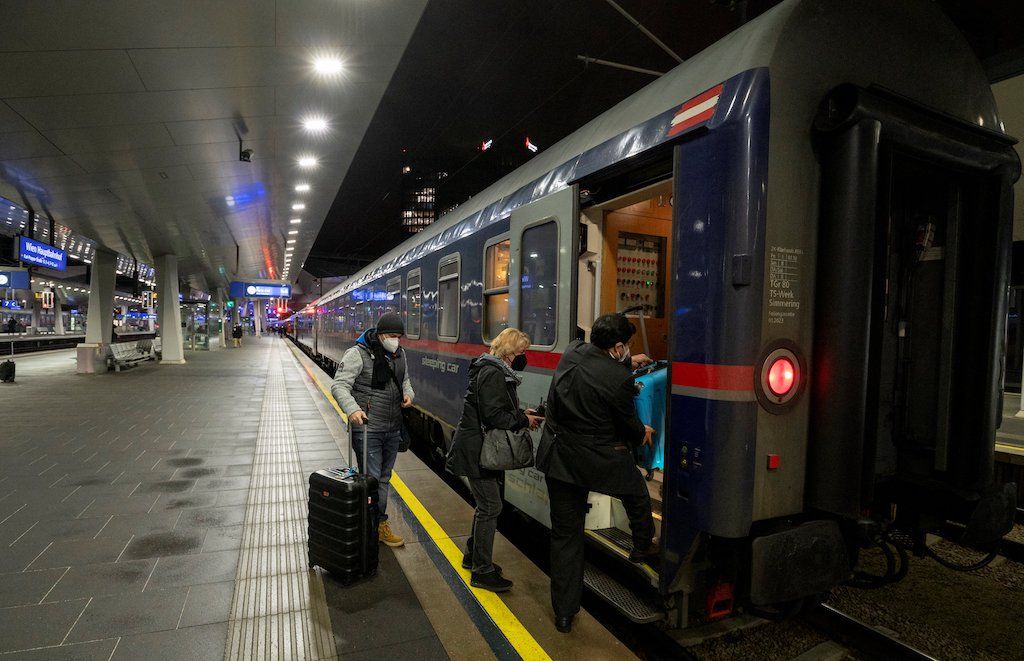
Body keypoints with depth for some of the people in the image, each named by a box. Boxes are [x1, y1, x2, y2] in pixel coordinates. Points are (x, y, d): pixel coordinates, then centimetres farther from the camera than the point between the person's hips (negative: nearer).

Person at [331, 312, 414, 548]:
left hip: (393, 429, 7)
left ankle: (380, 525, 30)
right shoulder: (358, 354, -13)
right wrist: (352, 409, -35)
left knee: (384, 478, 17)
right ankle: (378, 524, 12)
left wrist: (408, 393, 3)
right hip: (367, 429, -7)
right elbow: (339, 385, -19)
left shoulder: (399, 354, 8)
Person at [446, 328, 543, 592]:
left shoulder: (496, 371, 13)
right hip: (477, 449, -11)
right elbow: (494, 416, -26)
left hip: (480, 448, 11)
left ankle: (473, 555, 34)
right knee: (491, 506, -3)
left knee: (485, 504, 19)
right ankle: (483, 571, 9)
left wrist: (522, 414, 5)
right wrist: (524, 420, -14)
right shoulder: (494, 374, -20)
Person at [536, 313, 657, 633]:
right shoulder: (619, 378, -21)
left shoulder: (572, 352, -4)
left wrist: (627, 362, 32)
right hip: (600, 460, -5)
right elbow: (628, 423, -7)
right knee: (637, 492, 30)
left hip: (559, 459, 5)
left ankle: (564, 613, 26)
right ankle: (643, 547, 52)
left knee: (565, 535, 15)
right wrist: (643, 433, 16)